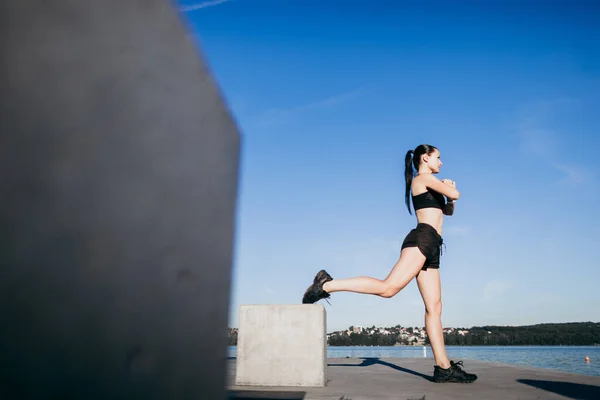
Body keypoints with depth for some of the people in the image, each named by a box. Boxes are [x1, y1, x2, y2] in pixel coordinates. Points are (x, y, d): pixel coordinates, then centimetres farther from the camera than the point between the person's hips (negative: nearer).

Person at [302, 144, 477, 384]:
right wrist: (449, 188, 18)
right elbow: (454, 194, -5)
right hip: (422, 239, -10)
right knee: (388, 287, -27)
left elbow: (449, 210, 39)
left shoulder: (428, 186, 32)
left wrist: (448, 189, 21)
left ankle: (443, 367, 0)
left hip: (430, 248, 10)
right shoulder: (424, 177, 6)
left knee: (434, 307, 2)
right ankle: (327, 285, -26)